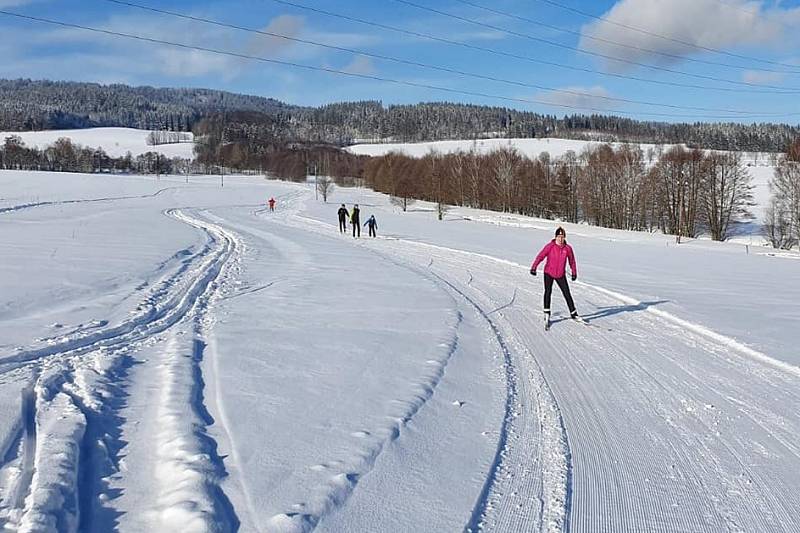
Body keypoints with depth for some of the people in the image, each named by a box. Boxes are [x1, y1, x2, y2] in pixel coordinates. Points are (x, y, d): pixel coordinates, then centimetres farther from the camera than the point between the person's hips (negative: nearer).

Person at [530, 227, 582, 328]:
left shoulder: (568, 248, -5)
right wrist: (533, 267, -30)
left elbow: (572, 261, 10)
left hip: (561, 275, 2)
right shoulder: (550, 246, -13)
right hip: (549, 273, -2)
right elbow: (540, 256, -18)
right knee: (548, 291, -16)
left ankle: (573, 313, 16)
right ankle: (547, 313, -10)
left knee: (567, 294, 5)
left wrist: (574, 272, 17)